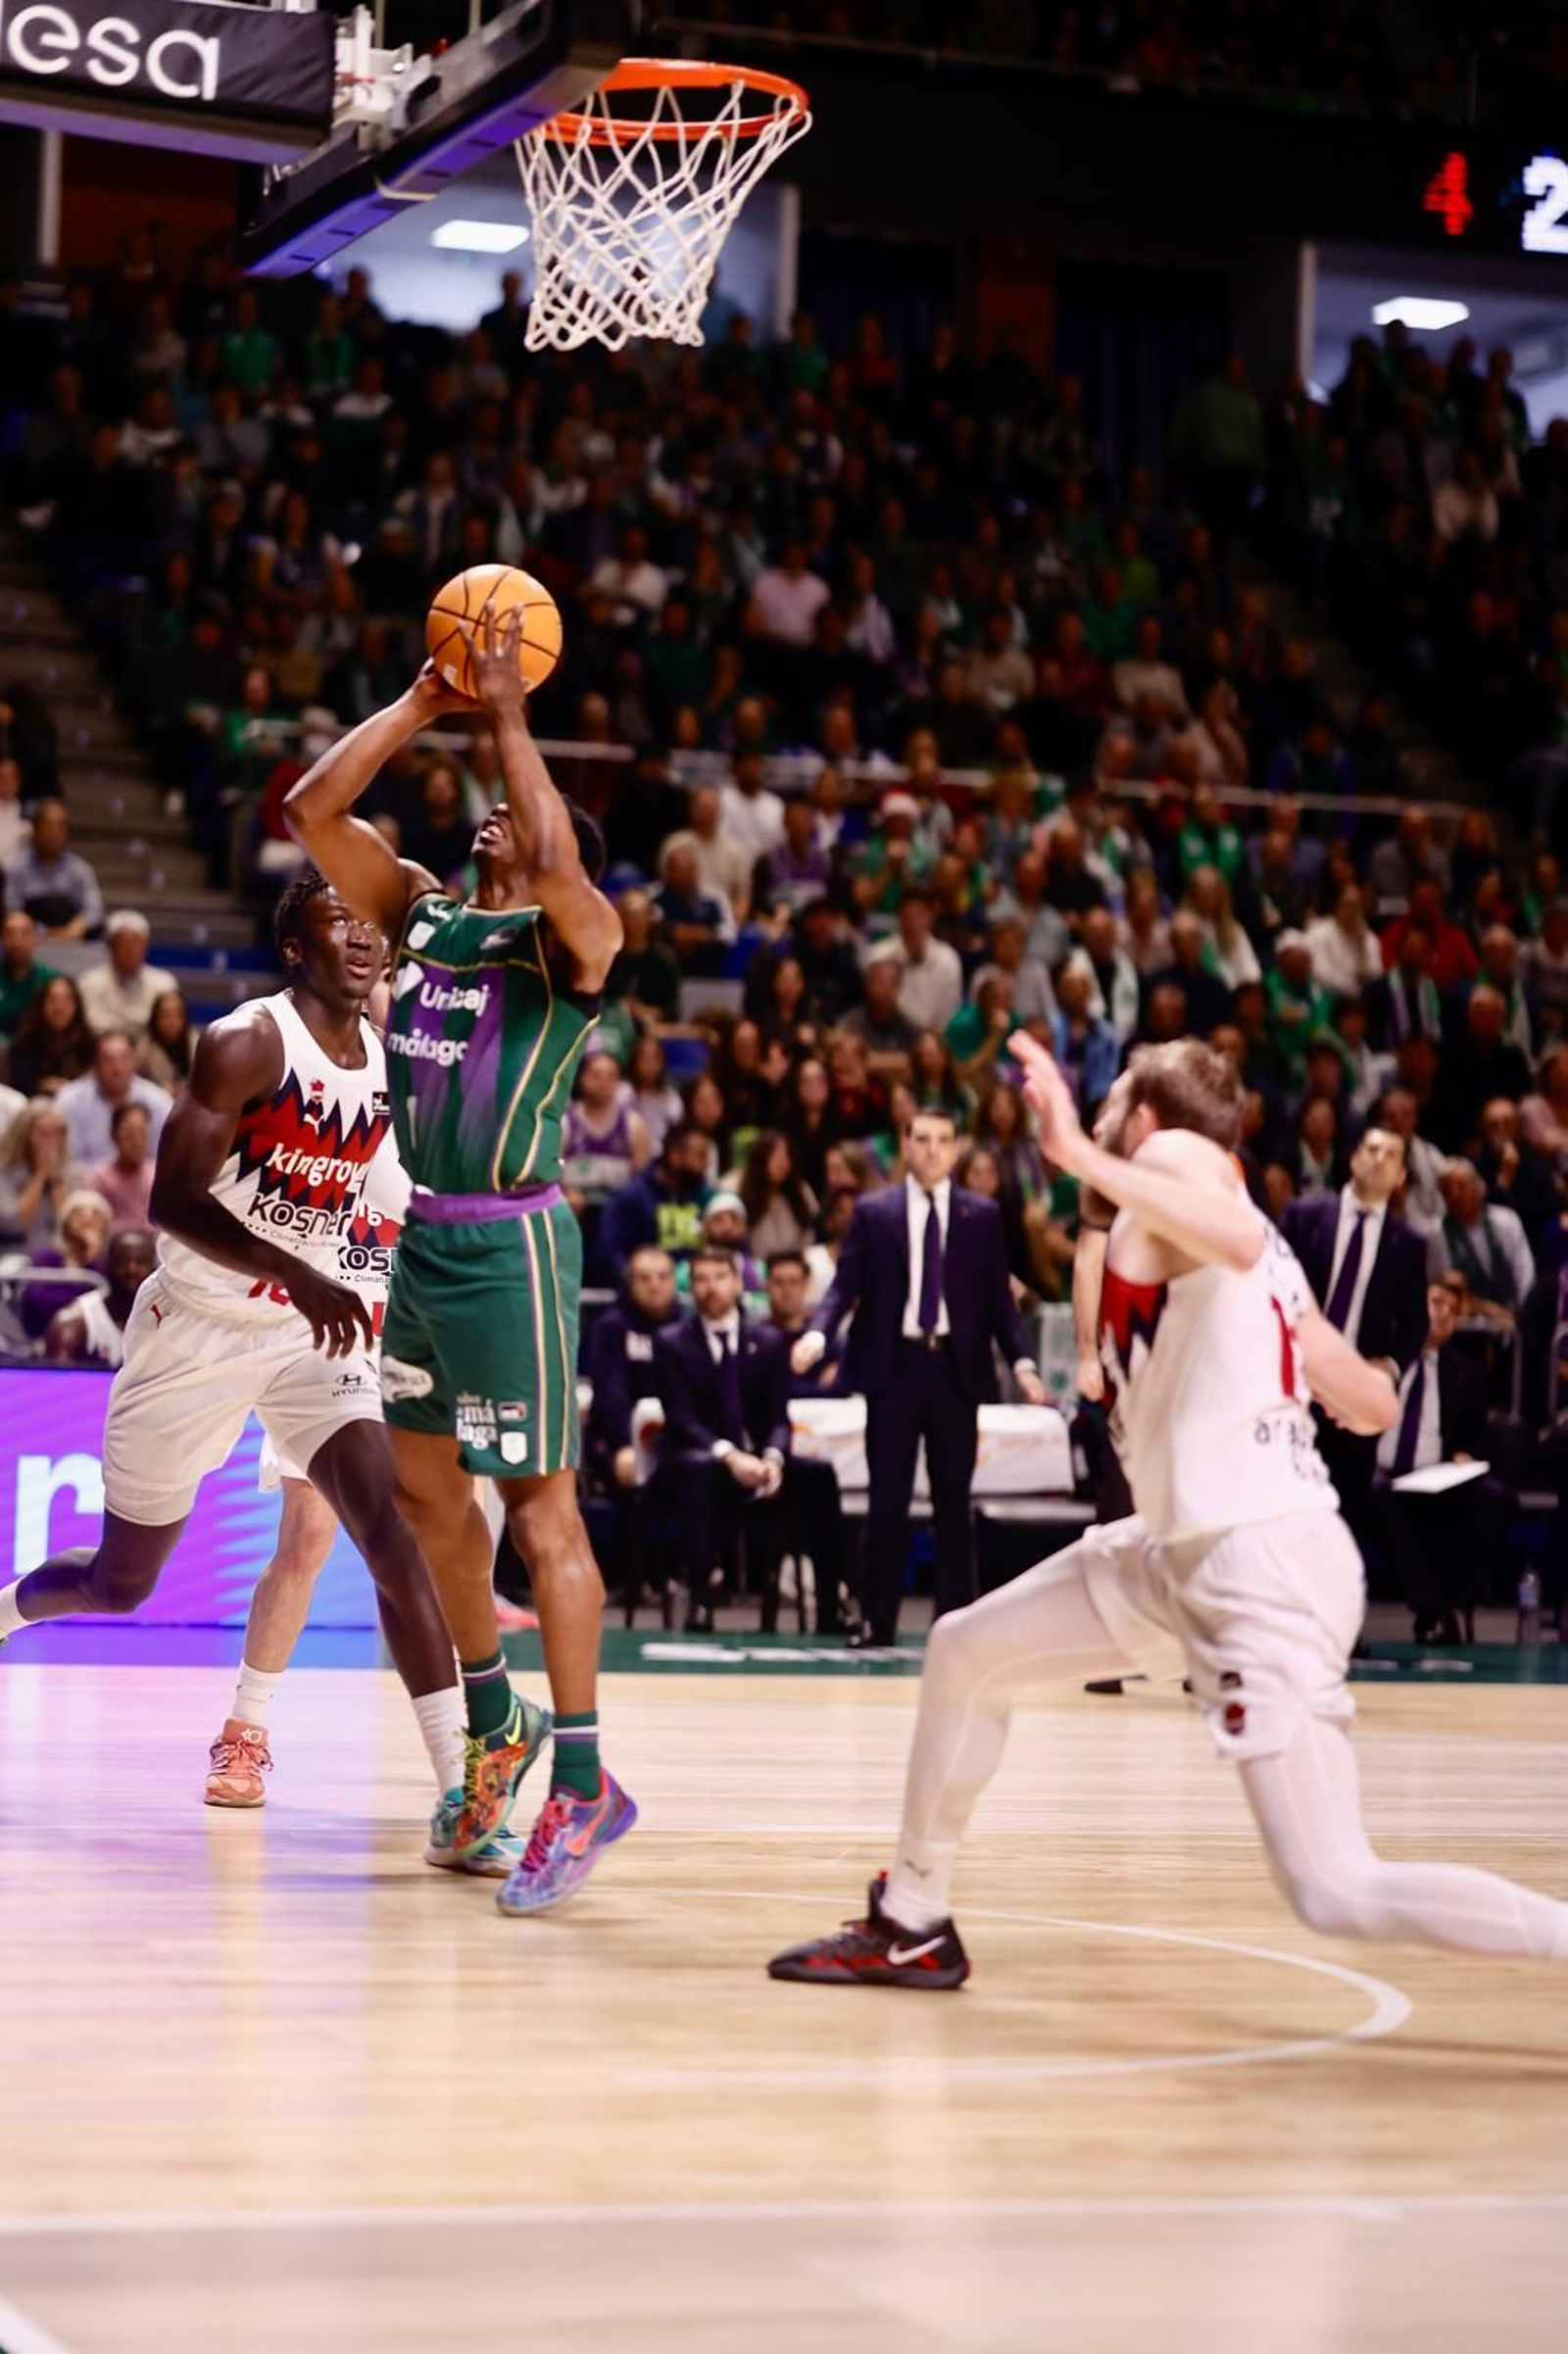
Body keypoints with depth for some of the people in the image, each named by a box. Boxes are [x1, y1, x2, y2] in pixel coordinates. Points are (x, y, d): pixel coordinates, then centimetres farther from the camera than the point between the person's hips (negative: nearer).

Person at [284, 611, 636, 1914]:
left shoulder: (574, 937, -8)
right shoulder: (421, 909, 10)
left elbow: (560, 865, -31)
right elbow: (312, 806, 5)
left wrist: (508, 714, -21)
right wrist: (423, 703, 3)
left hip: (509, 1242, -8)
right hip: (421, 1231, 8)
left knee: (540, 1503, -6)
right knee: (423, 1484, 17)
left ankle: (584, 1781, -1)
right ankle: (497, 1724, 34)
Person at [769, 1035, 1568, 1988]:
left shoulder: (1173, 1149, -3)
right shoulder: (1239, 1219, 20)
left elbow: (1238, 1240, -29)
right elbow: (1373, 1405, 19)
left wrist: (1080, 1154, -27)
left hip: (1261, 1561, -10)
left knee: (1340, 1893, -14)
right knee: (965, 1652, 19)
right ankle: (914, 1927, 32)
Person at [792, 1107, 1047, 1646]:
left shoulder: (983, 1216, 6)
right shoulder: (873, 1212, 4)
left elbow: (998, 1297, 4)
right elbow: (846, 1285, -1)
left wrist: (1022, 1361, -8)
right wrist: (818, 1332, -19)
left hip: (956, 1367, 1)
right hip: (894, 1365, -1)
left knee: (953, 1500, 4)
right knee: (888, 1499, 2)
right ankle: (876, 1621, 7)